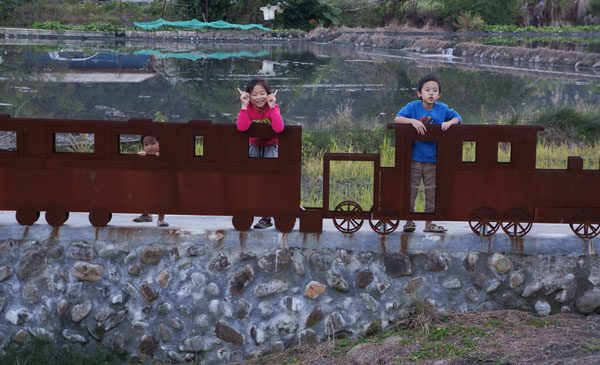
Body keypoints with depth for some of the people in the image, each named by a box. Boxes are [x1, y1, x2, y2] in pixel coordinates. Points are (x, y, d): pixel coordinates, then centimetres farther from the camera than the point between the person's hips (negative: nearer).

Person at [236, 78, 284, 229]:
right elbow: (241, 127, -34)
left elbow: (278, 128, -38)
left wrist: (272, 106, -38)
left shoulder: (273, 108, -19)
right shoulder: (248, 108, -14)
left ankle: (266, 216, -11)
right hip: (254, 146, 3)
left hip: (271, 147, -2)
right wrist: (244, 105, -34)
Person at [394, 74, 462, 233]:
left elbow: (458, 118, 7)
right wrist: (413, 121, -27)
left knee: (432, 192, 8)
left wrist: (449, 122, -14)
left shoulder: (442, 109, 2)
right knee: (411, 189, -1)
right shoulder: (413, 107, -6)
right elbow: (397, 119, -12)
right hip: (413, 158, -3)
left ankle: (429, 223, 17)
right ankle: (409, 220, 7)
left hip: (433, 159, 3)